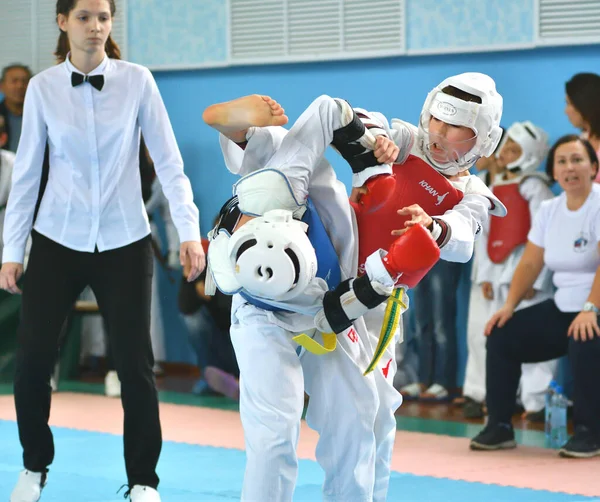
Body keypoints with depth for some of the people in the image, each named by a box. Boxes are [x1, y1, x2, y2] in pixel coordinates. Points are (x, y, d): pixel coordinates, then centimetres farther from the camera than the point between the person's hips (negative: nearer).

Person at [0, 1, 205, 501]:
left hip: (124, 242, -1)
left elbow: (169, 163, -5)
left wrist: (189, 231, -14)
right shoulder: (43, 88, -1)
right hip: (58, 240, 1)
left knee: (135, 363, -2)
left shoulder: (137, 81, -5)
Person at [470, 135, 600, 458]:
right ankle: (499, 426, 8)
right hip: (563, 306, 8)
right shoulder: (548, 210, 8)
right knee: (501, 336, 0)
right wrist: (509, 306, -1)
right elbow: (530, 263, 10)